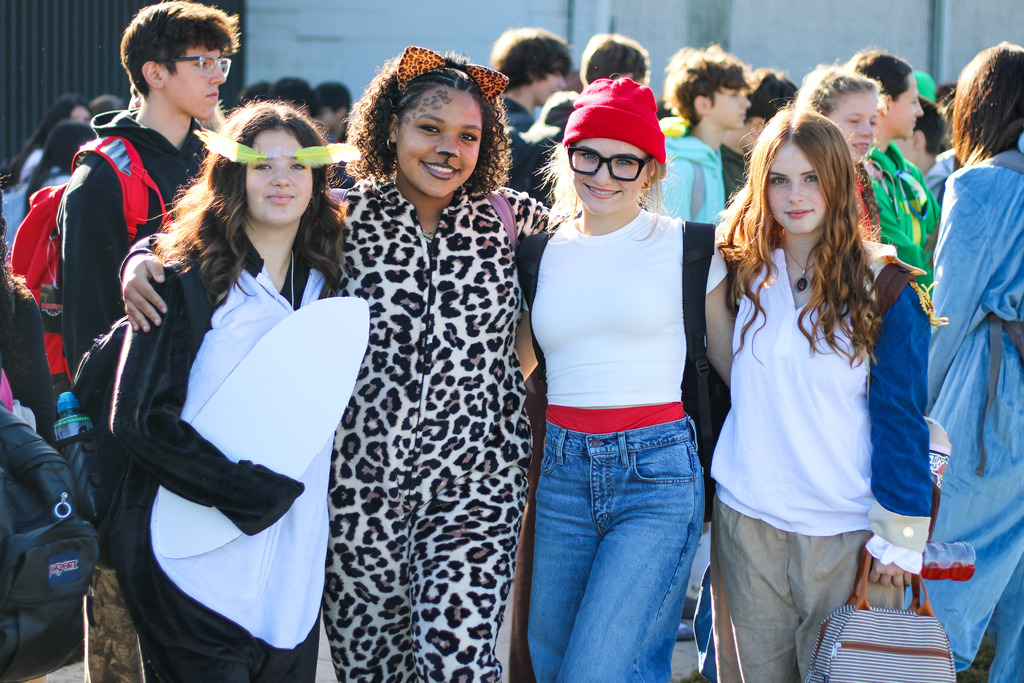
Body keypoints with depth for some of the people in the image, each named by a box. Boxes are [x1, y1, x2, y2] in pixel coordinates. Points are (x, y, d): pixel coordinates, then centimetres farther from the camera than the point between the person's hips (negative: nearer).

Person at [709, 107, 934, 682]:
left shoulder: (883, 287, -4)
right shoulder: (743, 274, 6)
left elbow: (900, 416, -4)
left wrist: (899, 537, -8)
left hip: (847, 529, -3)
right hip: (747, 522, 3)